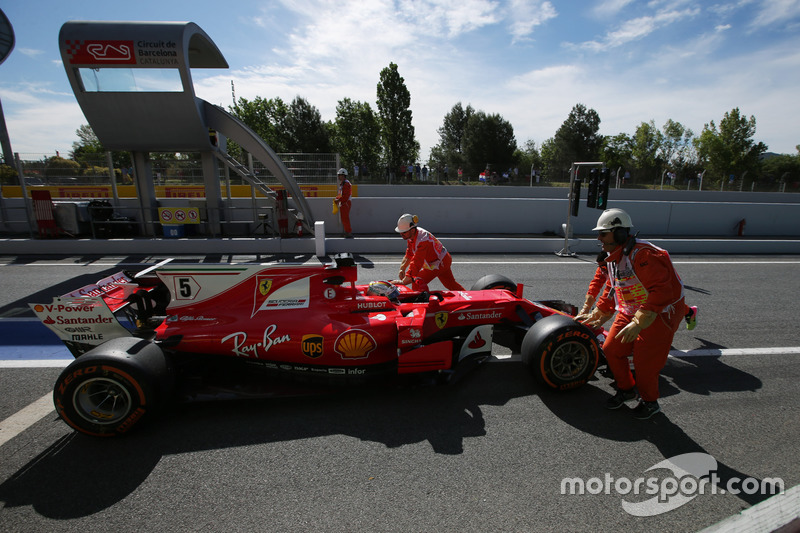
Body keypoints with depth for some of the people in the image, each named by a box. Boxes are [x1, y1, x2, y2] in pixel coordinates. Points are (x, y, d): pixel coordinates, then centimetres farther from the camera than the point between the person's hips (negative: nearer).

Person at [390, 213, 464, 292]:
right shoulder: (412, 235, -6)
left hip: (439, 264, -10)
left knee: (418, 282, -17)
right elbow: (409, 255, 2)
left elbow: (416, 264, -38)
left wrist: (403, 282, -37)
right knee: (451, 283, 25)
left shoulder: (422, 240, -34)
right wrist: (402, 269, -10)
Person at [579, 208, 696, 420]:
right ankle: (626, 389, 29)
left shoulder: (643, 255, -28)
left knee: (644, 361, -3)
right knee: (611, 349, 5)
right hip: (630, 312, 9)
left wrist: (638, 323, -37)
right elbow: (612, 290, 15)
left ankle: (650, 402, 25)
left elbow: (661, 291, -34)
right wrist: (599, 315, 18)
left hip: (660, 313, -8)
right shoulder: (613, 257, 3)